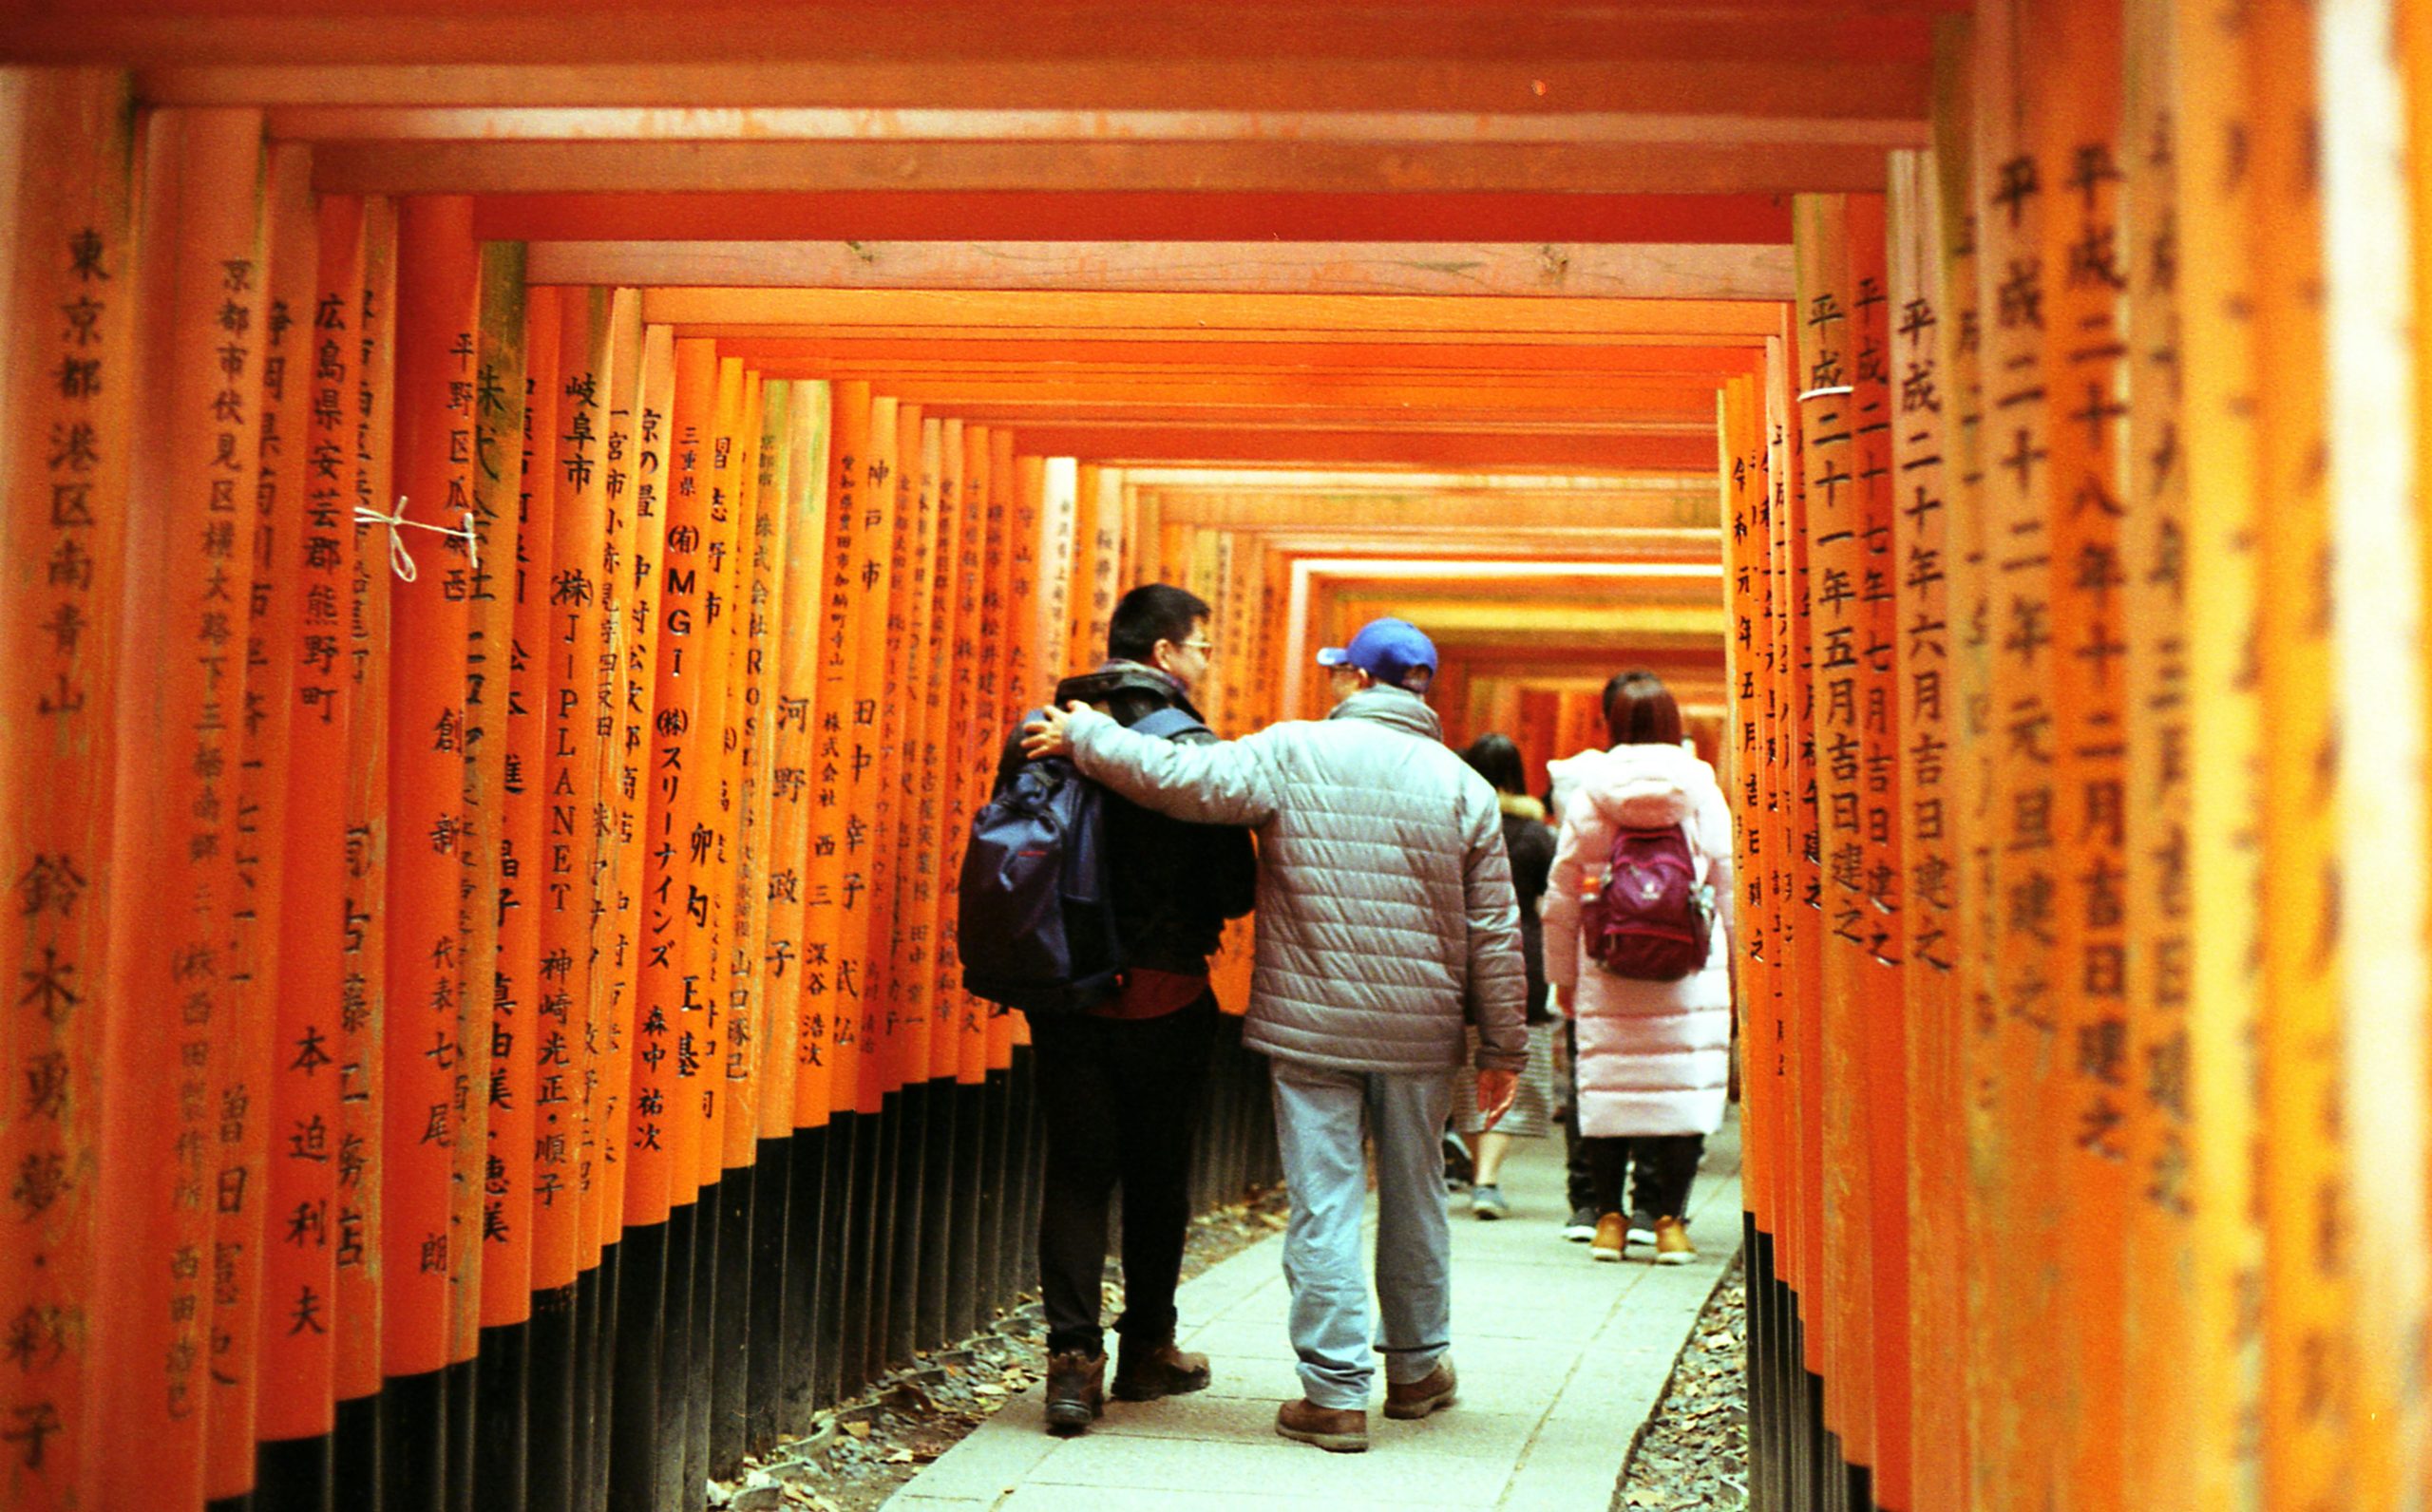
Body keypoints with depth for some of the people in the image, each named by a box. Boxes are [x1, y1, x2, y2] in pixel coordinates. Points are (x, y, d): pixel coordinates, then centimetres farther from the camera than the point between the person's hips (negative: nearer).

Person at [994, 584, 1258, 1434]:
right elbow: (1236, 884, -10)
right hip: (1161, 994, -3)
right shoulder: (1188, 749, -12)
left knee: (1076, 1169, 8)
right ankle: (1147, 1348, 24)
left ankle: (1073, 1354, 1)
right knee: (1156, 1172, 12)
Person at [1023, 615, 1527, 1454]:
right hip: (1421, 1033, 3)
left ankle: (1336, 1391, 5)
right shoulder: (1465, 787, 2)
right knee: (1414, 1199, 17)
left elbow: (1178, 777, -13)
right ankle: (1418, 1368, 32)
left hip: (1312, 1026, -3)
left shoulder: (1292, 754, -5)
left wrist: (1084, 737, 2)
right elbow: (1496, 934, 2)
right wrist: (1502, 1048, 9)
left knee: (1324, 1203, 3)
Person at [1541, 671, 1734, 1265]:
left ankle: (1608, 1215, 11)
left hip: (1607, 976, 0)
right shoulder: (1702, 790, 2)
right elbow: (1731, 889, 6)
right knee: (1683, 1084, 4)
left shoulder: (1589, 793, 0)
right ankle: (1668, 1217, 5)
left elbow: (1560, 898, 4)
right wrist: (1740, 968, 15)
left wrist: (1562, 974, 14)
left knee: (1606, 1086, 7)